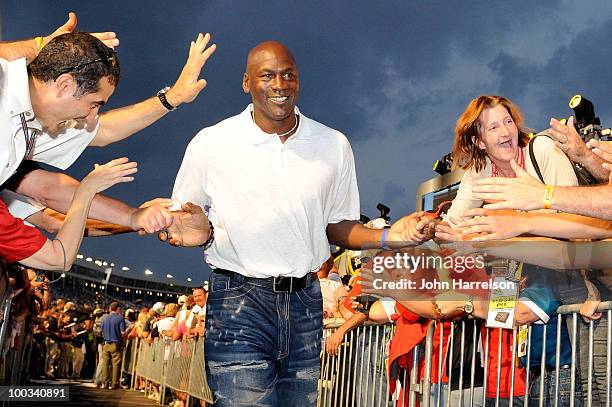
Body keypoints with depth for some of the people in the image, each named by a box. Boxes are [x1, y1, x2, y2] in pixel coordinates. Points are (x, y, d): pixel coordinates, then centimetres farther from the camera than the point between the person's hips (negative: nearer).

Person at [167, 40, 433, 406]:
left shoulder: (334, 145, 5)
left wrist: (388, 236, -5)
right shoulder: (210, 144, -3)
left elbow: (338, 225, 13)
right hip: (238, 300, -3)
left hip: (305, 303, 3)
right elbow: (180, 222, 5)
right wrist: (202, 231, -18)